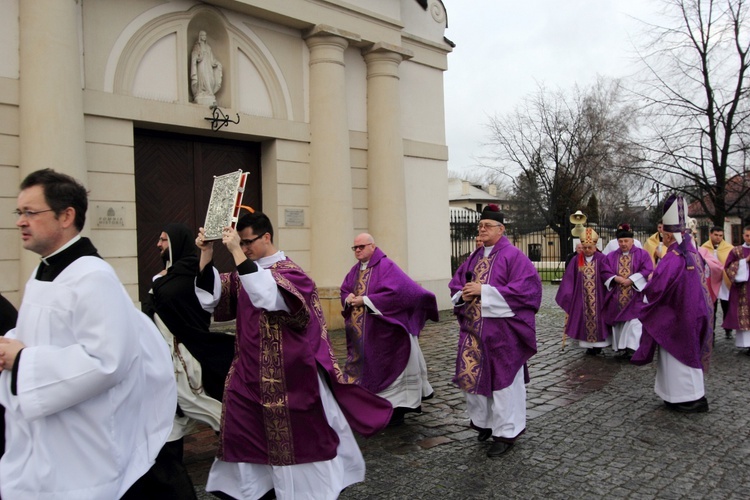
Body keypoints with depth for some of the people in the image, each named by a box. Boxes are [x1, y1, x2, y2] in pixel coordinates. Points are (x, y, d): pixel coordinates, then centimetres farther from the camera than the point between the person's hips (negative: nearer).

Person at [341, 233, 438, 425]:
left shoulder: (386, 266, -12)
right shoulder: (355, 270, 12)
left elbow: (396, 291, -24)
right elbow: (344, 290, 16)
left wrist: (366, 300, -22)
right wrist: (348, 298, -9)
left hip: (384, 332, -7)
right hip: (362, 334, 7)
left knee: (389, 368, 2)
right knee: (363, 368, 10)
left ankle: (396, 409, 13)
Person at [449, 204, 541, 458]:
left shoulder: (513, 255, -9)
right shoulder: (475, 257, 13)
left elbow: (526, 287, -19)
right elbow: (455, 282, 19)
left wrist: (484, 290, -20)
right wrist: (463, 293, -6)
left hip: (501, 330, -7)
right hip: (473, 329, 7)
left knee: (502, 378, 3)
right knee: (471, 375, 10)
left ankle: (506, 432, 18)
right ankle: (485, 421, 30)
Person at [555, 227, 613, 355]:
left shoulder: (601, 259, -3)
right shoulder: (576, 260, 2)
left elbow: (606, 273, -14)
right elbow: (569, 278, 1)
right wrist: (567, 294, -4)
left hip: (597, 297, -2)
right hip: (582, 297, 2)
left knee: (597, 318, 4)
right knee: (584, 319, 5)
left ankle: (598, 344, 16)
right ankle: (588, 345, 14)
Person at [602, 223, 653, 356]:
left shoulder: (642, 254, 4)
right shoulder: (611, 256, 12)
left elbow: (647, 271, -7)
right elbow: (606, 273, 4)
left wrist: (631, 280, -16)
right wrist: (616, 278, -16)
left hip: (636, 296, -3)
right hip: (617, 296, 3)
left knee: (633, 322, -11)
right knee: (619, 322, 4)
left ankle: (632, 348, -11)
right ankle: (621, 347, 10)